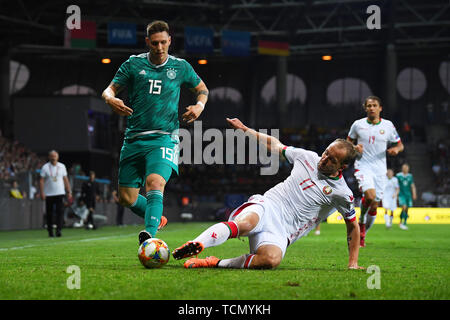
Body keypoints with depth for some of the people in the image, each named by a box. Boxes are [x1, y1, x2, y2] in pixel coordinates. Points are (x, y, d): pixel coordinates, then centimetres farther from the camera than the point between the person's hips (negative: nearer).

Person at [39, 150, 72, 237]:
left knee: (60, 211, -13)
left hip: (60, 193, 1)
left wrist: (69, 192, 5)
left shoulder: (62, 166, 7)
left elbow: (65, 180, 10)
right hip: (49, 194, -1)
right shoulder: (45, 167, 0)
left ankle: (58, 230, -17)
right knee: (49, 213, 5)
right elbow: (41, 180, -2)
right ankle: (50, 231, 17)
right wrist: (42, 192, -12)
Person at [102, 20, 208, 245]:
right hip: (134, 139, 3)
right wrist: (111, 100, -17)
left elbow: (202, 89, 22)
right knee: (126, 198, 6)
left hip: (164, 137, -3)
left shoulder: (180, 67, 7)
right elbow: (110, 89, 7)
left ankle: (150, 235, -42)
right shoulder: (133, 64, 5)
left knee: (154, 184, -29)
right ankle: (156, 219, 34)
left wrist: (199, 106, 0)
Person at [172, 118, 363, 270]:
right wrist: (245, 129, 25)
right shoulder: (308, 157, 11)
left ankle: (216, 263, -27)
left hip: (282, 232, -1)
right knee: (244, 224, -39)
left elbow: (353, 226, 15)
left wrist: (353, 263, 11)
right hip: (266, 206, 1)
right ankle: (195, 246, -49)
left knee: (272, 259, -37)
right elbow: (276, 146, 26)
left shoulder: (341, 193, 4)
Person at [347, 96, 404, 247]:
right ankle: (361, 221, 0)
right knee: (370, 195, -28)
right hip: (363, 167, -2)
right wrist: (355, 147, -7)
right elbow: (348, 142, 16)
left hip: (380, 170, 2)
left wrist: (396, 149, -11)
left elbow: (400, 144, 12)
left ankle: (362, 233, 25)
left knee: (374, 205, 4)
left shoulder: (388, 125, 3)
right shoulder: (358, 124, 1)